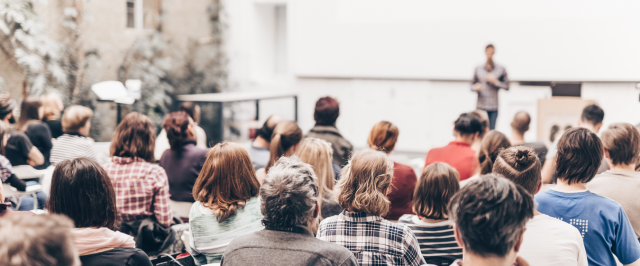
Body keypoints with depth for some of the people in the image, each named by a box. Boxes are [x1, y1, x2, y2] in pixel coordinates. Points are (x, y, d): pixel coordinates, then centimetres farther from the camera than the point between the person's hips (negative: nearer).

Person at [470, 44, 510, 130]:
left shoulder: (501, 69, 4)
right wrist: (476, 88, -10)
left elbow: (506, 86, 5)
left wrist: (495, 82, -8)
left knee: (491, 130, -2)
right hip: (480, 106, 1)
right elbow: (472, 85, 13)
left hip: (494, 107, 0)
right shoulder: (478, 69, 7)